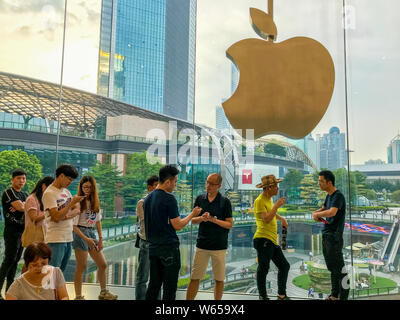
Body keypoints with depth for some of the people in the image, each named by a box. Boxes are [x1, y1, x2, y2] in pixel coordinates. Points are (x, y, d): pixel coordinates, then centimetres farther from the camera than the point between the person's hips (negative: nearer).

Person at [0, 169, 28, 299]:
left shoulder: (24, 194, 16)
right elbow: (21, 207, -20)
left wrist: (22, 206, -11)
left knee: (16, 260, 10)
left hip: (23, 231, 7)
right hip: (12, 231, -7)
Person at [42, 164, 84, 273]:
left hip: (68, 238, 8)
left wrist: (67, 215, -9)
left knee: (61, 272, 14)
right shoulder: (49, 193, -12)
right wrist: (72, 202, -20)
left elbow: (77, 210, 11)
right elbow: (56, 217, -20)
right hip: (56, 239, -8)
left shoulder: (66, 191, 13)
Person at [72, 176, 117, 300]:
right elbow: (74, 225, -13)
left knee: (102, 264, 10)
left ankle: (104, 292, 26)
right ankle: (78, 296, 13)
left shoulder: (95, 201, 8)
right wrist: (86, 239, -20)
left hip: (91, 232, 7)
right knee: (81, 266, -1)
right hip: (80, 233, -7)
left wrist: (100, 238, 8)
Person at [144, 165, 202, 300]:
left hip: (153, 247, 8)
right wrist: (192, 214, -2)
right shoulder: (169, 199, -16)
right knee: (169, 288, 3)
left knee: (154, 284, 16)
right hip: (169, 248, -8)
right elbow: (178, 226, -14)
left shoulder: (148, 198, 8)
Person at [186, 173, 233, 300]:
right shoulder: (200, 199, 4)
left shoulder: (225, 201, -4)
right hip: (201, 245, 2)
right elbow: (193, 220, 8)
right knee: (194, 277, 5)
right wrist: (202, 218, -13)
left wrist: (214, 220, -20)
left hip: (219, 246, -2)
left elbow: (230, 224, -5)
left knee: (219, 279, 9)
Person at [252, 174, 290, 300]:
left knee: (284, 266, 14)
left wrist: (281, 218, 25)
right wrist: (277, 205, -20)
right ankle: (263, 296, 18)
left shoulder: (269, 199, 15)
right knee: (263, 269, 2)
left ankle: (282, 295, 27)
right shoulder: (259, 201, -14)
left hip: (272, 240, 10)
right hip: (263, 239, -10)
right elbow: (266, 219, -23)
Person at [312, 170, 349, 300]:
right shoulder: (329, 196, 12)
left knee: (338, 267, -3)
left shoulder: (338, 196, -15)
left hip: (334, 236, -9)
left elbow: (332, 212, -30)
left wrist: (317, 214, -13)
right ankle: (334, 294, 27)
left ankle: (343, 296, 6)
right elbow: (323, 209, 24)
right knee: (331, 266, 15)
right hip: (326, 235, 9)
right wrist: (315, 213, 1)